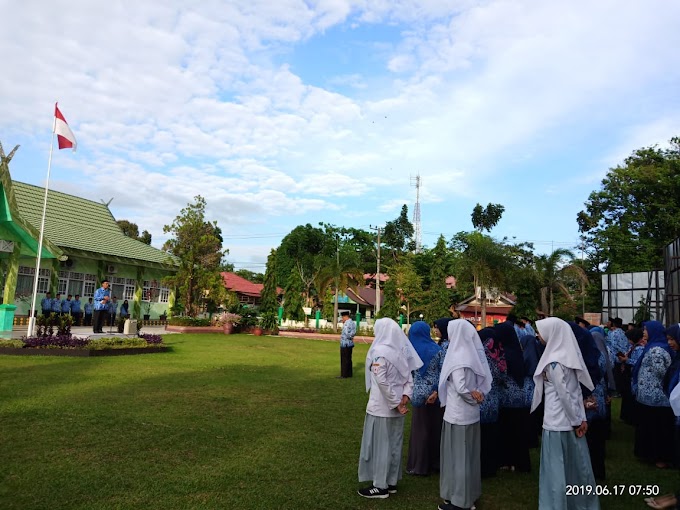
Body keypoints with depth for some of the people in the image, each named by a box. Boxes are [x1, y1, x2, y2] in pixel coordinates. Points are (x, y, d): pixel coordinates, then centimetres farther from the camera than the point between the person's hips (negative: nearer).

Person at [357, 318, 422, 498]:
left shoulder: (380, 352, -16)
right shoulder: (402, 350, 5)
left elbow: (382, 381, -23)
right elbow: (409, 378, 2)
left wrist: (395, 404, -16)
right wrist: (405, 397, -7)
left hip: (382, 407, -7)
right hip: (396, 407, 7)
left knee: (380, 445, 4)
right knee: (394, 444, 15)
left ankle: (381, 486, 13)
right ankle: (392, 482, 26)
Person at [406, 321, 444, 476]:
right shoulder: (437, 349, -4)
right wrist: (436, 391, -11)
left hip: (418, 393, -1)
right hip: (434, 393, 1)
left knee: (420, 429, 9)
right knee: (435, 427, 15)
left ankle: (420, 465, 17)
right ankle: (435, 462, 26)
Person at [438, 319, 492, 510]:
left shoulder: (458, 356, -19)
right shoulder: (473, 353, 2)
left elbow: (461, 387, -25)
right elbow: (484, 380, 8)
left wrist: (473, 398, -9)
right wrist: (478, 395, -3)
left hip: (458, 414, -7)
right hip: (472, 413, 8)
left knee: (457, 455, 5)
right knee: (469, 454, 18)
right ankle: (470, 494, 32)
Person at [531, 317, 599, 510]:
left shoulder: (553, 361, -19)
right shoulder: (569, 355, 4)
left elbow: (564, 395, -19)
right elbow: (577, 391, 5)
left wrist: (576, 420, -9)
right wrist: (581, 418, 4)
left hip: (558, 421, -8)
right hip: (570, 420, 8)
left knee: (556, 467, 4)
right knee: (576, 463, 19)